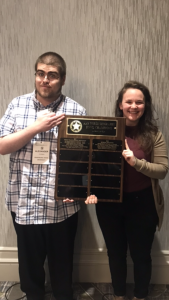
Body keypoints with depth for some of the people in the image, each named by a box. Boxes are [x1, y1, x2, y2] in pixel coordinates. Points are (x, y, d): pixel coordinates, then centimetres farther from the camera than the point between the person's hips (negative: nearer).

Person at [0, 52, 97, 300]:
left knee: (62, 263, 19)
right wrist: (36, 126, -16)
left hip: (62, 204, -1)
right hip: (24, 203, 2)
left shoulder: (76, 111, -4)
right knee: (29, 262, 21)